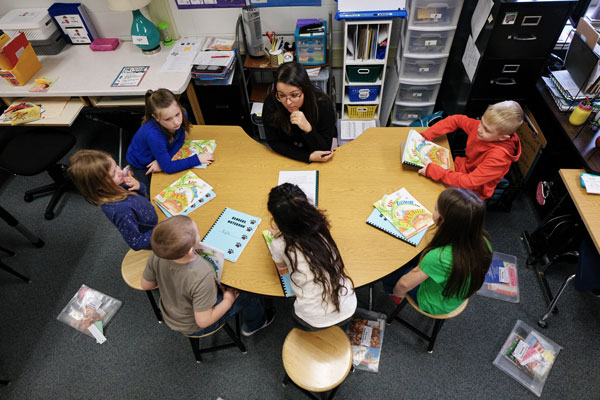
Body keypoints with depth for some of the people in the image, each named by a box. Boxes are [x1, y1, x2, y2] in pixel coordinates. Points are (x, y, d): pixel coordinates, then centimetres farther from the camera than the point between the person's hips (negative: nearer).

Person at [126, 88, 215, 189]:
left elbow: (179, 141, -11)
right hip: (142, 165, -5)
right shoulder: (153, 135, -42)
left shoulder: (181, 114, -27)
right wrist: (197, 159, -35)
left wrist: (162, 160, -26)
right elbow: (168, 167, -35)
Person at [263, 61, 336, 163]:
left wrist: (308, 128, -39)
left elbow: (324, 150, -21)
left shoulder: (323, 104, -26)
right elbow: (274, 142, -15)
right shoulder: (271, 102, -22)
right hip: (287, 155, 2)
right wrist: (309, 157, -25)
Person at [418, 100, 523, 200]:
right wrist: (426, 136, -14)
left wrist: (433, 171, -42)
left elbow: (469, 182, -37)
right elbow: (456, 120, -2)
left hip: (472, 190, -6)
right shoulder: (483, 126, -17)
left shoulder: (499, 157, -35)